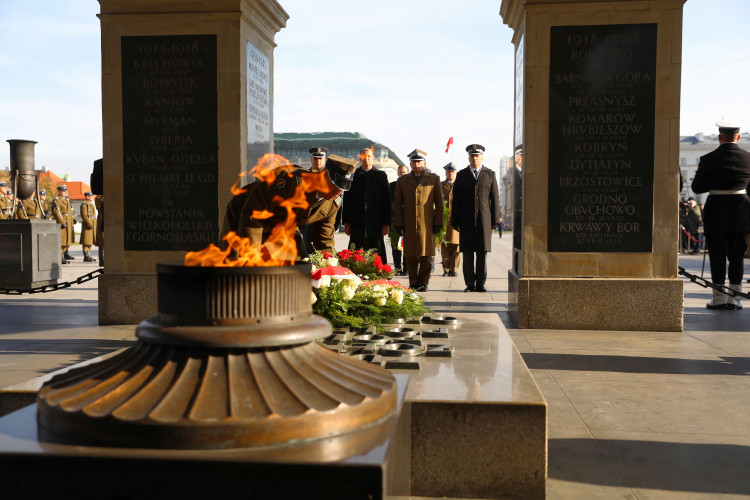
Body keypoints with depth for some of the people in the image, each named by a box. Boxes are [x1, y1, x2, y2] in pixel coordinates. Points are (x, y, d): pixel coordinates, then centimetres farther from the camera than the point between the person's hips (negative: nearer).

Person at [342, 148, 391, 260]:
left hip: (375, 224, -1)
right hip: (357, 224, 1)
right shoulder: (353, 176, 9)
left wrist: (386, 223, -2)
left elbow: (386, 200, 5)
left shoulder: (381, 175, 8)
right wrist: (346, 222, 1)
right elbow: (347, 199, 8)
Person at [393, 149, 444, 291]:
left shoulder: (434, 179, 11)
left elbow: (439, 203, 8)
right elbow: (397, 204, 11)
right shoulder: (402, 181, 13)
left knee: (425, 256, 0)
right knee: (411, 257, 1)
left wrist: (438, 223, 0)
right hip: (409, 225, 1)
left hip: (427, 224, -1)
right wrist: (398, 224, 2)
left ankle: (423, 283, 9)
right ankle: (413, 284, 9)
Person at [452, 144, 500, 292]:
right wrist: (455, 222, 1)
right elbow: (456, 200, 7)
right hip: (466, 220, 0)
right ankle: (469, 284, 8)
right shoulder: (461, 175, 9)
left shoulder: (490, 175, 9)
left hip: (484, 219, 0)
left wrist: (495, 220, 0)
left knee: (482, 253, 1)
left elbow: (495, 199, 7)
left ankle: (480, 284, 7)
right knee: (467, 253, 1)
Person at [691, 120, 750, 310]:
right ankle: (734, 298, 11)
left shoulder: (709, 159, -10)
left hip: (716, 211, -2)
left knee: (717, 255, 5)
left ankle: (719, 298, 7)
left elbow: (697, 188, -6)